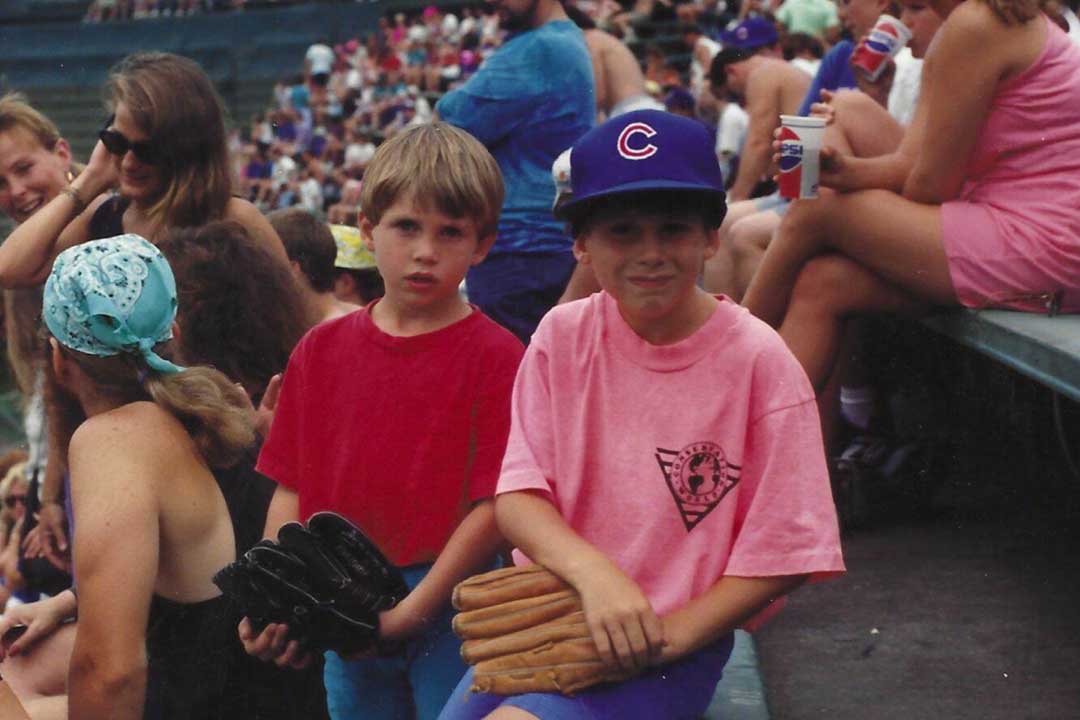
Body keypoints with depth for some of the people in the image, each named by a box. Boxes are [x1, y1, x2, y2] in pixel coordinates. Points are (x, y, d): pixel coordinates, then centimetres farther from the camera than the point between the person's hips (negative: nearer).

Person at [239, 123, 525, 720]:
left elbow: (494, 503, -12)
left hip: (448, 604, -4)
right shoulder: (321, 350, 6)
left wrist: (409, 612, -15)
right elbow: (291, 488, 6)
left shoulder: (495, 356, -8)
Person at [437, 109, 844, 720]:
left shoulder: (758, 360, -11)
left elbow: (782, 552, -9)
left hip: (675, 641, -4)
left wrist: (668, 635, -17)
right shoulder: (563, 337, 0)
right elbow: (516, 496, -4)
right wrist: (593, 572, -23)